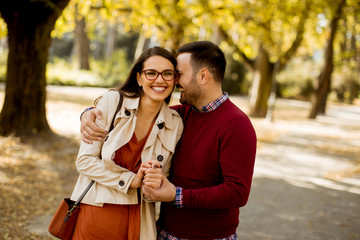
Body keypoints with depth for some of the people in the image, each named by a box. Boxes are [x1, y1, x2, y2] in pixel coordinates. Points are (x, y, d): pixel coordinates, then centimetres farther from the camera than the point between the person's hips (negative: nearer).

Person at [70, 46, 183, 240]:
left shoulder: (175, 124, -2)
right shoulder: (111, 102, -10)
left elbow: (161, 185, 6)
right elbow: (84, 160, -10)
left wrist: (153, 185, -17)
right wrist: (131, 180, -16)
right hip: (95, 215, -2)